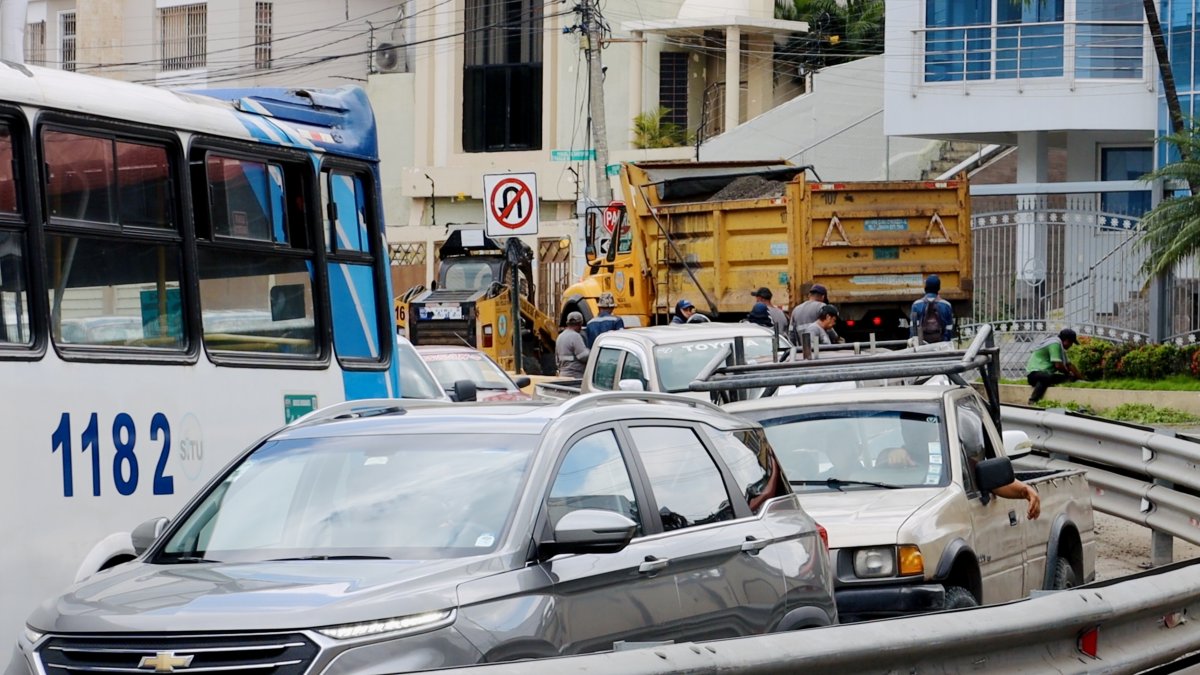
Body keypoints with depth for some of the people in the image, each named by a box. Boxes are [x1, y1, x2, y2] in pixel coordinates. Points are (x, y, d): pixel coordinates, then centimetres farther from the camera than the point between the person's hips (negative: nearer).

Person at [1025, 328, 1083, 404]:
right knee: (1046, 377, -41)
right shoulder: (1055, 344, -14)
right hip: (1034, 373, -11)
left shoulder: (1059, 345, 19)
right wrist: (1069, 374, -1)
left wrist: (1081, 378, 16)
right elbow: (1058, 365, -19)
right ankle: (1032, 402, -42)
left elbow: (1069, 364, 22)